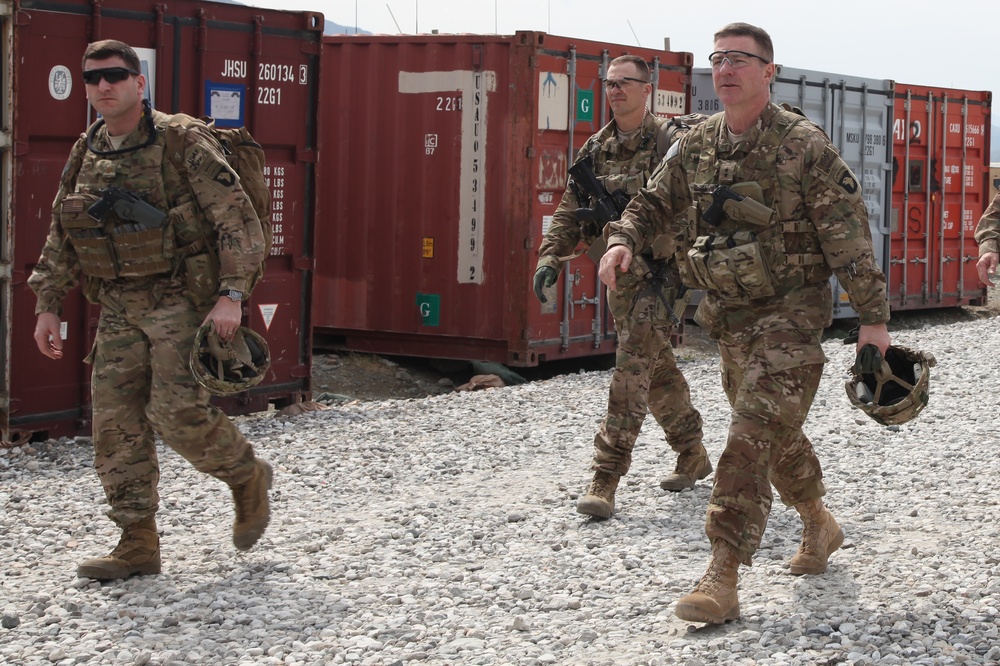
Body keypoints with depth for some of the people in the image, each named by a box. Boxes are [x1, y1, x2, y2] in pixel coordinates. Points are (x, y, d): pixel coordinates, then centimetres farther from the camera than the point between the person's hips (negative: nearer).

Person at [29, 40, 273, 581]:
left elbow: (238, 221, -12)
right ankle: (138, 545, 7)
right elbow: (59, 240, 17)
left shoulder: (184, 144, -10)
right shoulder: (85, 156, 8)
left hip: (182, 300, -6)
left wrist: (231, 295, -20)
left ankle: (248, 477, 15)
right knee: (116, 422, 0)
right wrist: (47, 306, 11)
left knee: (178, 413, -14)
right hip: (120, 308, 6)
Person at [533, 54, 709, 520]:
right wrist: (550, 256, 1)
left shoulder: (669, 142, -8)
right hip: (616, 272, 7)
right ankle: (693, 455, 32)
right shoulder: (596, 149, 11)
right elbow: (570, 210, 13)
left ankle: (606, 477, -14)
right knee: (657, 369, 16)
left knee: (632, 368, -13)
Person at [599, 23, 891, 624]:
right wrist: (623, 239, -9)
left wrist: (874, 317, -13)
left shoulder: (804, 146, -14)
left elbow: (850, 236, -12)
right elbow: (654, 204, 14)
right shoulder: (697, 146, 4)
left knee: (753, 438, -15)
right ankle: (821, 525, 43)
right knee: (778, 434, 19)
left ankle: (723, 580, -16)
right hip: (730, 319, 7)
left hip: (791, 316, -7)